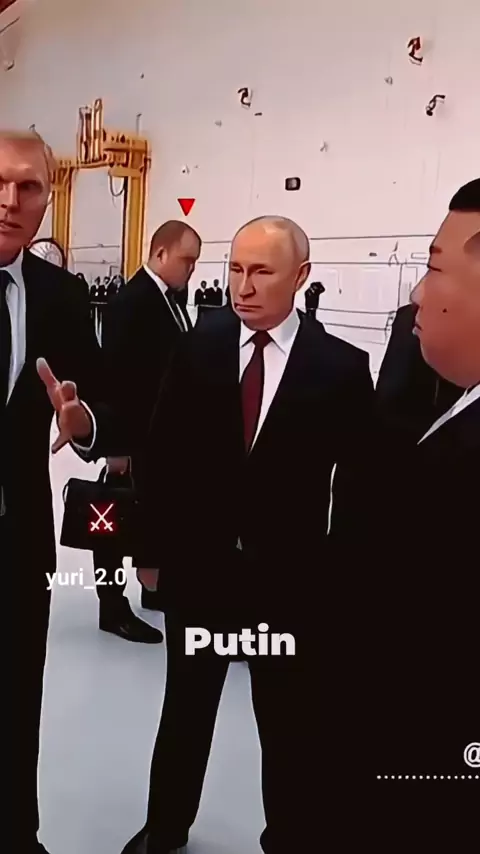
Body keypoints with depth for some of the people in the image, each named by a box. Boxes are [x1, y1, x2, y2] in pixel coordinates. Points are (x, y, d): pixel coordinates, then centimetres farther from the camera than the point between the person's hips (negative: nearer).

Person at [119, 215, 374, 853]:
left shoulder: (341, 366, -8)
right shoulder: (198, 348, -4)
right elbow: (162, 455, 1)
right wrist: (154, 544, 1)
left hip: (290, 575, -2)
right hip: (199, 563, 2)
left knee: (291, 724, 13)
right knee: (185, 707, 20)